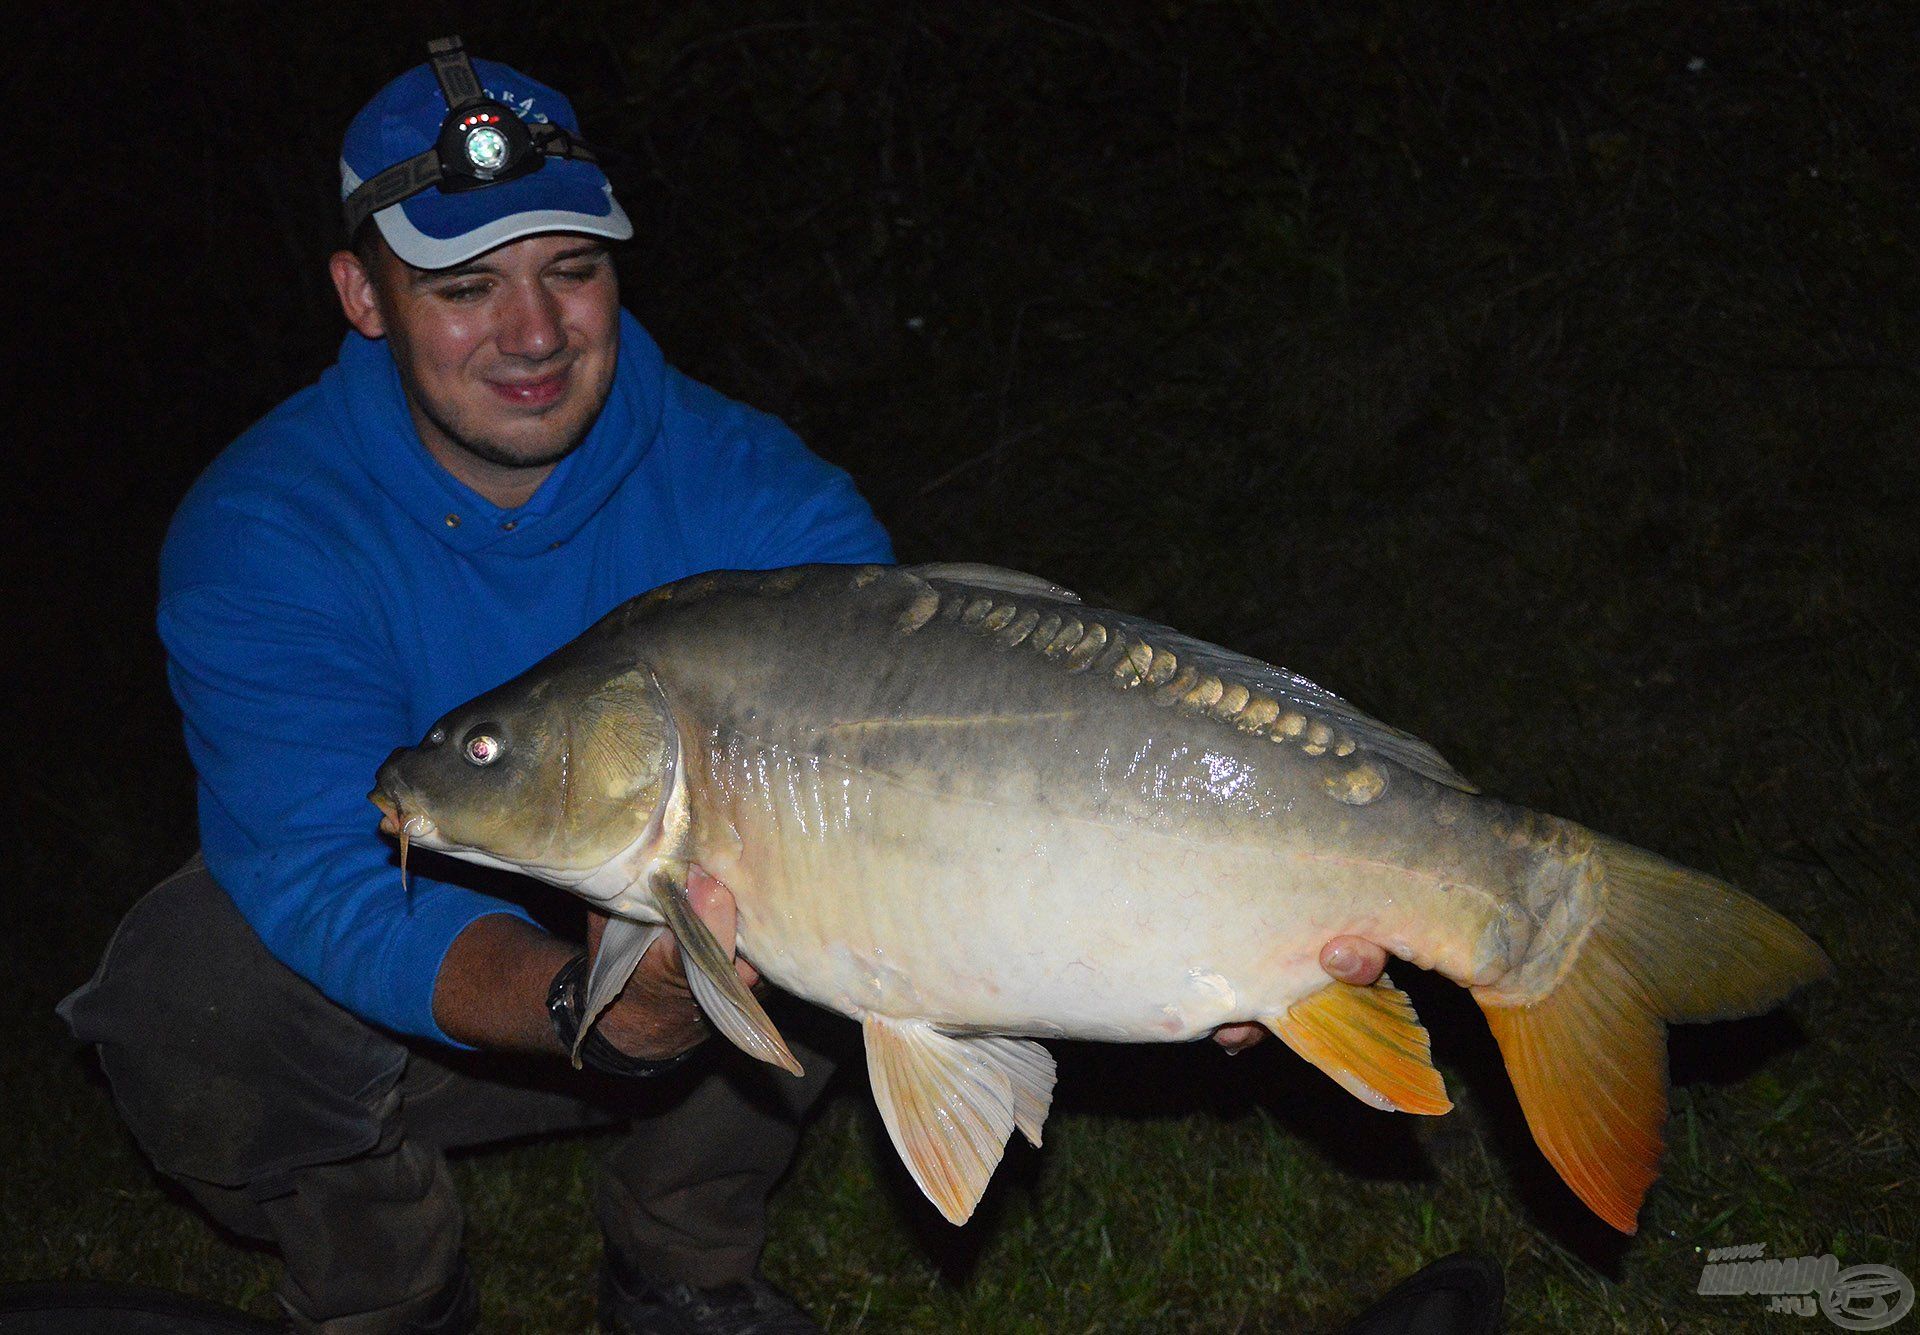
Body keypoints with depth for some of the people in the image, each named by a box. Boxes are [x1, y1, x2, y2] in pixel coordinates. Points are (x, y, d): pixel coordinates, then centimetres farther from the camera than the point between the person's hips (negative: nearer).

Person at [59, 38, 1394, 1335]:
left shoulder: (734, 482, -17)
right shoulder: (265, 537, -21)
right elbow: (328, 875, -35)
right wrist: (582, 1008, -55)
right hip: (396, 998, -1)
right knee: (195, 1001, -31)